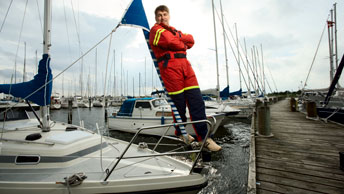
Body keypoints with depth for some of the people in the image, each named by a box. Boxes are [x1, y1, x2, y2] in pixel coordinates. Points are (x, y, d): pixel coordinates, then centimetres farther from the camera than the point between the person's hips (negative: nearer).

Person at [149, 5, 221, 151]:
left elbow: (190, 40, 18)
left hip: (185, 64, 7)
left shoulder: (174, 30, 32)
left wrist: (178, 37, 2)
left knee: (196, 101, -4)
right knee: (179, 103, -3)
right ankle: (180, 133, 20)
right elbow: (172, 42, -9)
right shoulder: (156, 30, 8)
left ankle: (203, 137, 2)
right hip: (169, 66, -6)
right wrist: (183, 44, 10)